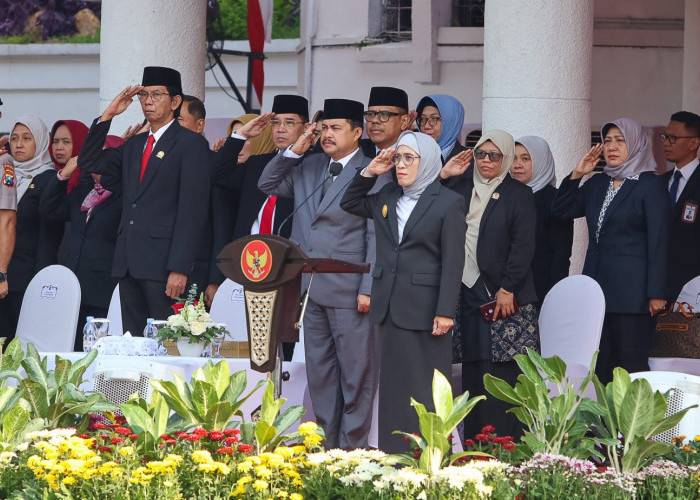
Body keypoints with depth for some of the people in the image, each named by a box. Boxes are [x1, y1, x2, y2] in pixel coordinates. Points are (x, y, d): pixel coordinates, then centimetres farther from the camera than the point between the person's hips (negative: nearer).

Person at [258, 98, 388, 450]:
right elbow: (268, 185, 20)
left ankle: (352, 446, 2)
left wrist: (368, 289, -14)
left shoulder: (373, 174, -6)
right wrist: (294, 151, 6)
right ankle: (326, 444, 18)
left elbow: (377, 237, -9)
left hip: (349, 290, -7)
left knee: (355, 372, -2)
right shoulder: (308, 166, 14)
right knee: (319, 370, 11)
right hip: (311, 287, 7)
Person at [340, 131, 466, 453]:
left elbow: (453, 261, -9)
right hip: (390, 306, 6)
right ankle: (395, 456, 10)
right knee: (394, 384, 7)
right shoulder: (388, 197, 11)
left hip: (425, 309, -6)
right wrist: (369, 173, 9)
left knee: (425, 387, -3)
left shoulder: (448, 203, -6)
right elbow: (350, 204, 26)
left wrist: (445, 311, -15)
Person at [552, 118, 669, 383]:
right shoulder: (597, 184, 16)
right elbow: (560, 210, 16)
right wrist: (576, 174, 4)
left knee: (631, 362, -6)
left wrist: (656, 293, -13)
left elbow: (658, 241, -8)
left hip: (631, 290, -7)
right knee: (598, 366, 4)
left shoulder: (651, 185, -4)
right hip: (597, 286, 7)